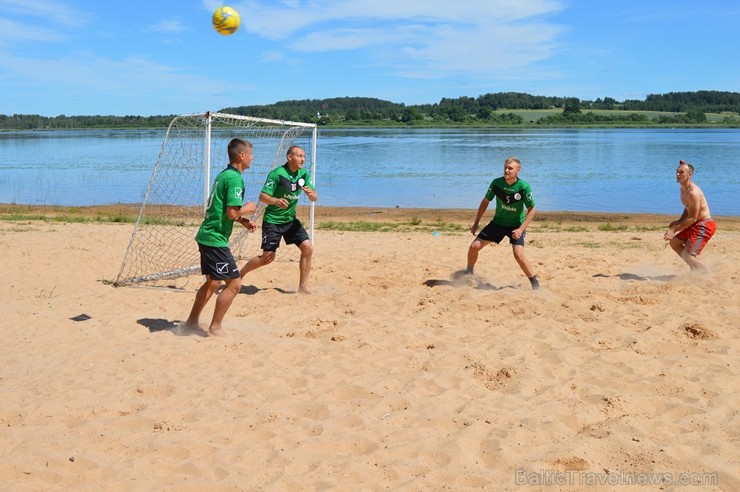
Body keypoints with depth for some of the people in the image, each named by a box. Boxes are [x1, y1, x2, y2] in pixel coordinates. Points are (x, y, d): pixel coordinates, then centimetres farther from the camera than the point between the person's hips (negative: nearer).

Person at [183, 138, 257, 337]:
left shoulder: (223, 174, 15)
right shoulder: (235, 178, -16)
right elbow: (232, 212, -23)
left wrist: (244, 221, 16)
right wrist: (249, 208, -4)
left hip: (207, 236, 10)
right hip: (216, 239, -10)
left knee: (213, 282, 20)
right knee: (234, 282, -5)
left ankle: (192, 322, 29)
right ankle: (215, 328, 1)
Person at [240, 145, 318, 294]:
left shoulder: (304, 174, -2)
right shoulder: (277, 174, -19)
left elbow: (314, 198, -4)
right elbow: (262, 196, -20)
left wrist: (311, 193, -28)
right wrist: (276, 201, -41)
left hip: (291, 220, 6)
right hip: (272, 220, -6)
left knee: (308, 248, -7)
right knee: (268, 257, -7)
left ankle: (303, 286, 4)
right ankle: (239, 275, 17)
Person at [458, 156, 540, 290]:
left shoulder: (524, 187, -22)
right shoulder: (496, 183, -13)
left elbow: (531, 210, -14)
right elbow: (485, 201, 2)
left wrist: (521, 229, -24)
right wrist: (476, 223, 4)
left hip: (516, 225, -4)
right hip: (498, 222, 4)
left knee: (519, 255, -23)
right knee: (474, 246, -3)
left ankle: (535, 284, -4)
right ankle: (469, 272, 25)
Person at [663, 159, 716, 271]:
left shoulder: (693, 192, -24)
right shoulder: (683, 190, 8)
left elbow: (693, 218, -24)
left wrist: (674, 230, -21)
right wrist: (679, 221, 9)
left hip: (704, 225, -11)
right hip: (696, 225, 11)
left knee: (688, 256, -18)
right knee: (674, 242, 21)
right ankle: (694, 268, 27)